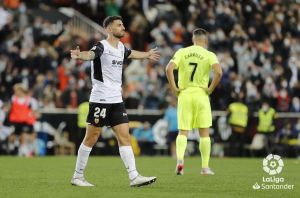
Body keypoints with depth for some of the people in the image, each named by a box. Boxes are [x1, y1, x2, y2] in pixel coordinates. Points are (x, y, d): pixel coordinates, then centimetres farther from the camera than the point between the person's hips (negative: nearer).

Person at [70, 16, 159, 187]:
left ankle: (134, 177, -3)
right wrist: (80, 55, -59)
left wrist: (147, 55, 54)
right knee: (91, 138, -1)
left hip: (117, 100, 7)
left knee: (125, 137, 0)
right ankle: (77, 176, 9)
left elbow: (131, 53, 37)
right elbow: (91, 54, -35)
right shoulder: (102, 46, -12)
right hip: (100, 100, -7)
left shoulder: (121, 47, 12)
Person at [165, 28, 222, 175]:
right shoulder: (209, 55, -2)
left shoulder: (182, 52, 3)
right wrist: (211, 89, -6)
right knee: (204, 133, 8)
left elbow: (169, 69, -10)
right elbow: (218, 72, -18)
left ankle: (180, 159, -17)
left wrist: (174, 88, -3)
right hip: (201, 95, -1)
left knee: (183, 132, 6)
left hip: (184, 95, 1)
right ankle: (205, 167, 9)